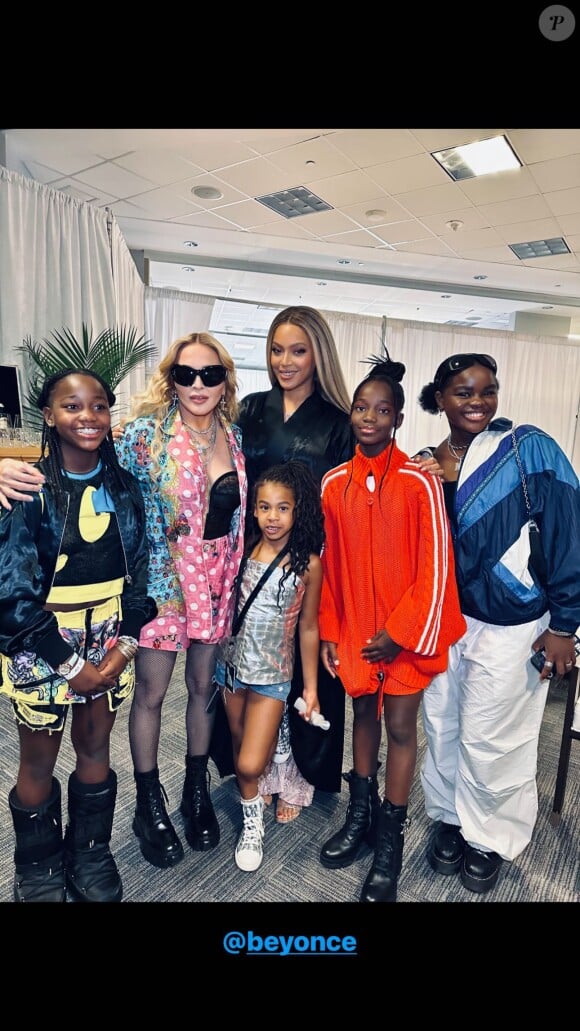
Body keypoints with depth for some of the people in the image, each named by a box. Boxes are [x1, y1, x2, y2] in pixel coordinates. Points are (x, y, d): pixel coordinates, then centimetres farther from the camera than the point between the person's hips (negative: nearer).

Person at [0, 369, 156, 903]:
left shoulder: (123, 486, 1)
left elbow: (137, 572, 4)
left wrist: (123, 645, -7)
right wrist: (70, 663, -13)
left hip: (108, 642, 3)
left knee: (96, 751, 16)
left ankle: (90, 856, 40)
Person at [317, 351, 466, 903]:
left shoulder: (420, 481, -13)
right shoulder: (334, 481, -1)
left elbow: (435, 566, -11)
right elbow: (329, 563, 4)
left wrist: (400, 632, -11)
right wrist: (329, 629, 5)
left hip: (407, 628, -3)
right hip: (355, 626, 3)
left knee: (400, 725, 9)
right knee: (363, 713, 18)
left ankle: (390, 840, 28)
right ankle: (360, 815, 38)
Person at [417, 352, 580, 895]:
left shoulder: (529, 448, -11)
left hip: (509, 626, -4)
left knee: (490, 739, 11)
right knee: (442, 728, 16)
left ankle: (491, 838, 37)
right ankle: (450, 817, 42)